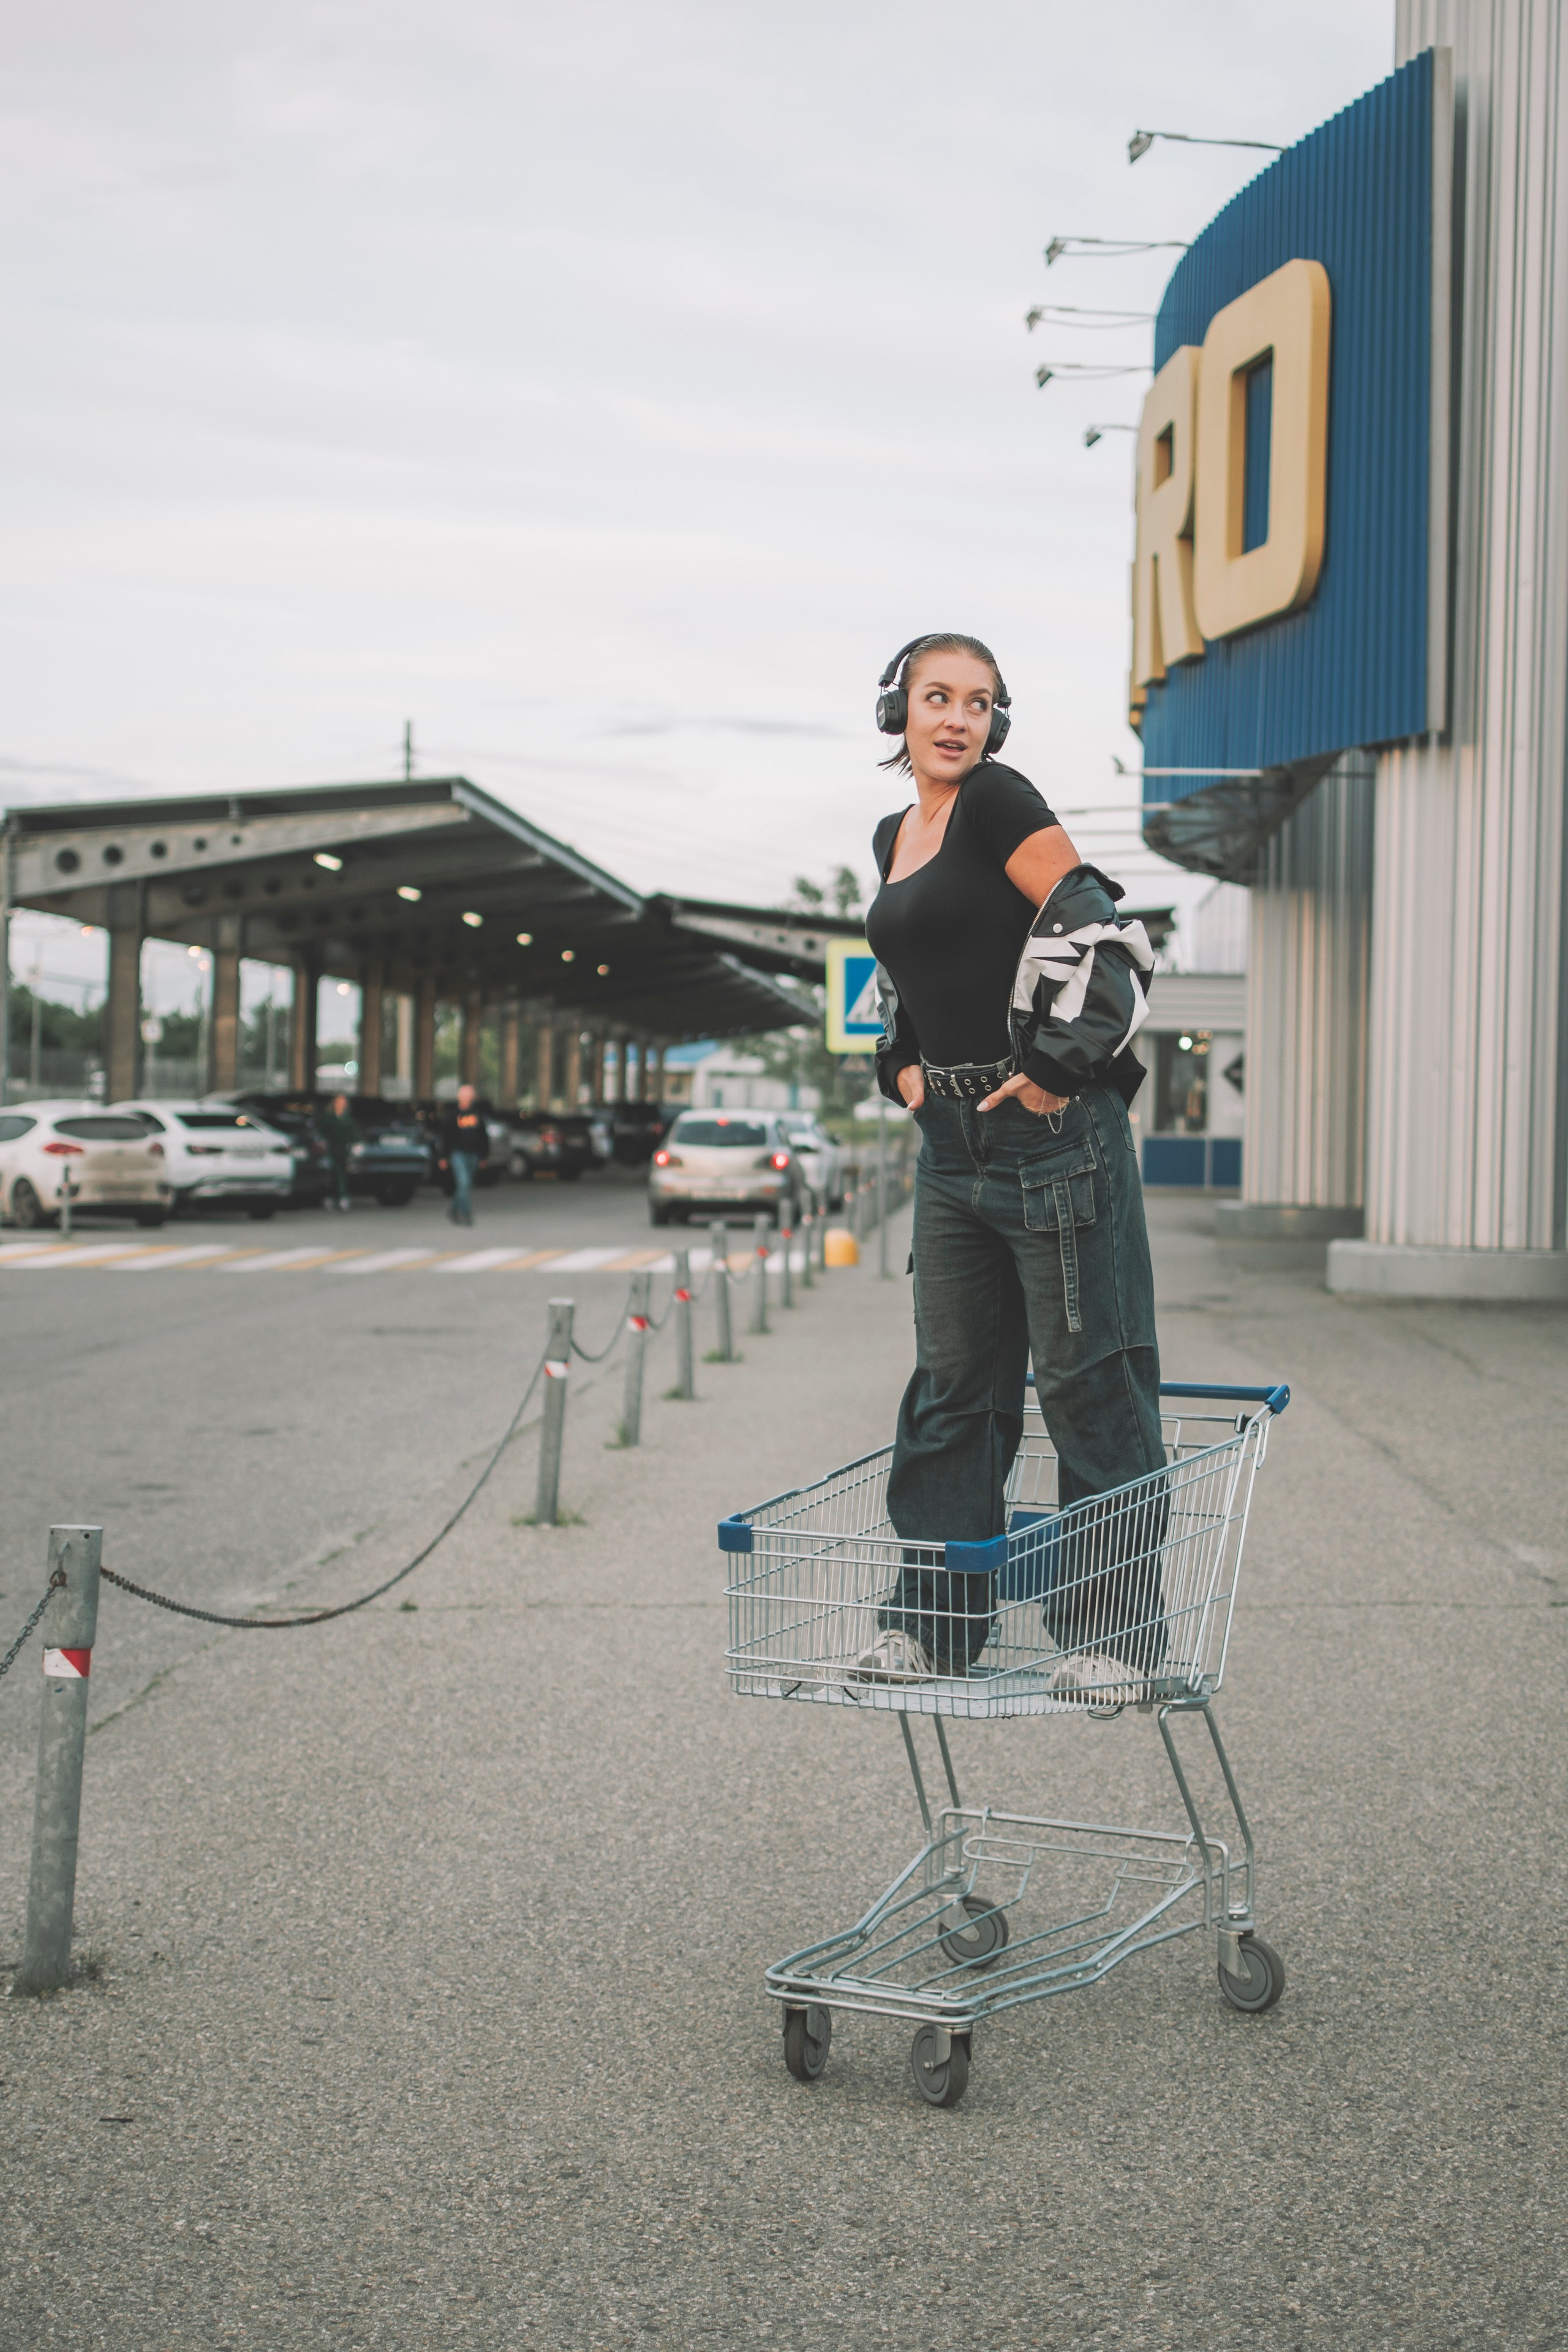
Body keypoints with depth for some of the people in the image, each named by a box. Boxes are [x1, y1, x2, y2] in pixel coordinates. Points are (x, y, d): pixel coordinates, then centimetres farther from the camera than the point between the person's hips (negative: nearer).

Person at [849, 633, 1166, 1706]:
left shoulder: (1000, 801, -8)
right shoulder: (894, 837, 16)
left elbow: (1099, 933, -16)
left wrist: (1057, 1072, -16)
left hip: (1054, 1128, -8)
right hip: (954, 1139, 8)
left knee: (1089, 1378, -2)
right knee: (953, 1379, 12)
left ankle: (1117, 1631, 8)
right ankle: (936, 1618, 21)